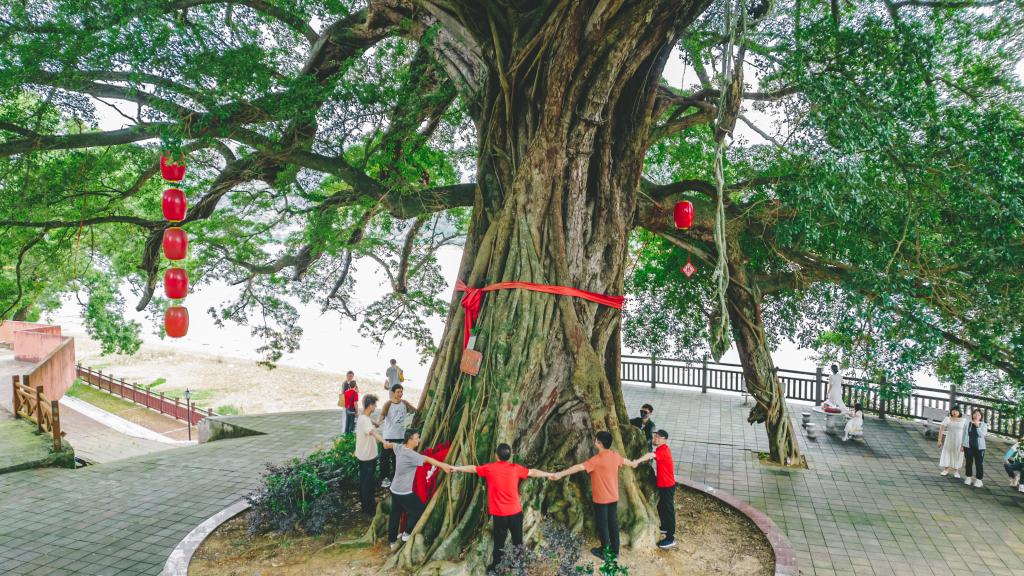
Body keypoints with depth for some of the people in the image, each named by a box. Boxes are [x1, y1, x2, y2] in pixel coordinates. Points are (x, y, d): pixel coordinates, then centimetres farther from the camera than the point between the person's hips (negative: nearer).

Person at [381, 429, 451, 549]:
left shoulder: (399, 447, -1)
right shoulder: (410, 455, -27)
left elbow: (391, 445, 23)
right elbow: (427, 459, -31)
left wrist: (387, 444, 46)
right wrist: (443, 465, -33)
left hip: (395, 489, 9)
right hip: (404, 492, -9)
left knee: (395, 514, 19)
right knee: (419, 510, 10)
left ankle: (392, 540, 30)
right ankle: (407, 534, 19)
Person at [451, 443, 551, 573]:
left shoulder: (489, 468, -7)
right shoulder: (516, 468, -3)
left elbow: (473, 468, 4)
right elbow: (532, 472, 8)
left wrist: (457, 468, 15)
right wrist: (549, 474, 20)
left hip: (499, 513, -1)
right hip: (516, 511, 1)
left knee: (499, 541, 9)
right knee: (517, 540, 15)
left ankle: (495, 567, 17)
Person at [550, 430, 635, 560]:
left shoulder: (597, 460, -25)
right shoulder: (616, 455, -3)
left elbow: (578, 467, -29)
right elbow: (625, 461, 20)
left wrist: (560, 474, -30)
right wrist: (633, 463, 44)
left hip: (601, 498, -7)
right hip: (614, 497, 7)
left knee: (602, 524, 8)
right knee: (613, 522, 17)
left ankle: (605, 551, 20)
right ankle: (615, 550, 28)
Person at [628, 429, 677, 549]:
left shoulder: (663, 450, -25)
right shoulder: (662, 449, 9)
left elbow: (651, 455, -42)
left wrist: (637, 461, -56)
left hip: (667, 485, -10)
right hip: (663, 484, 10)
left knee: (668, 510, -3)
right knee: (661, 507, 23)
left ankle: (670, 538, 2)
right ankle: (665, 527, 42)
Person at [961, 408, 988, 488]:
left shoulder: (983, 425, -1)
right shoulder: (967, 424, 3)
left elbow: (982, 435, -15)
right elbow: (964, 435, 8)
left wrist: (977, 426, -22)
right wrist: (962, 445, 7)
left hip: (979, 447, -1)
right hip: (968, 446, 1)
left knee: (979, 464, 0)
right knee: (969, 462, 9)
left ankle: (979, 480, 9)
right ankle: (969, 477, 22)